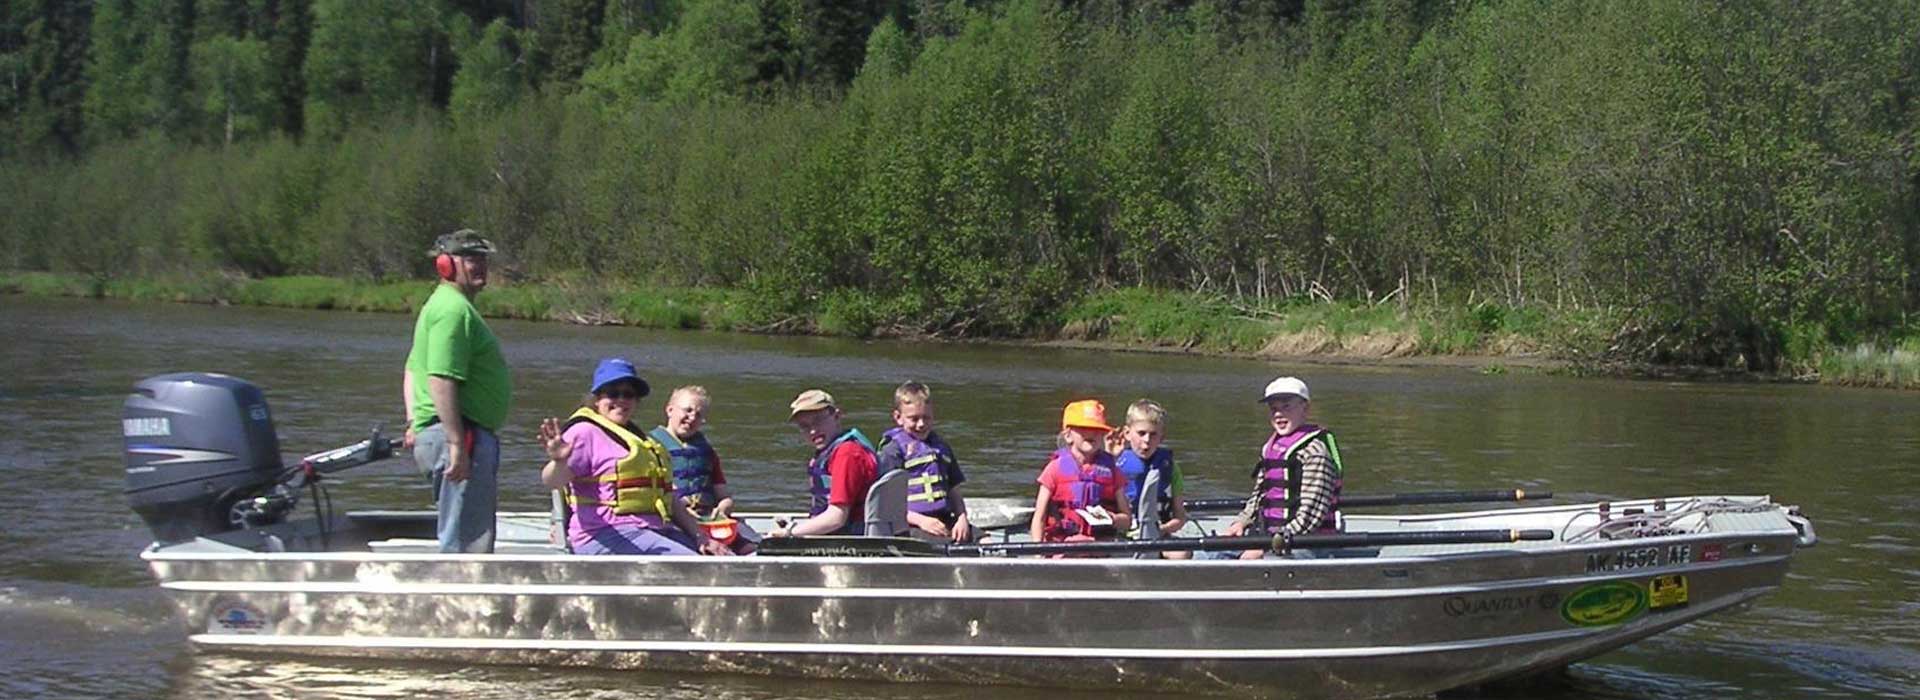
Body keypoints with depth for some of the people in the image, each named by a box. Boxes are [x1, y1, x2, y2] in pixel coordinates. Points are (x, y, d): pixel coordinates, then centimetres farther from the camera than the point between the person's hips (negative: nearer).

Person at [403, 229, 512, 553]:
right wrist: (457, 445, -27)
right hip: (459, 433, -11)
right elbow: (441, 380, -24)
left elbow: (412, 371, 28)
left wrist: (414, 422, 20)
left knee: (472, 538, 18)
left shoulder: (442, 305, 22)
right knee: (467, 542, -12)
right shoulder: (454, 309, -14)